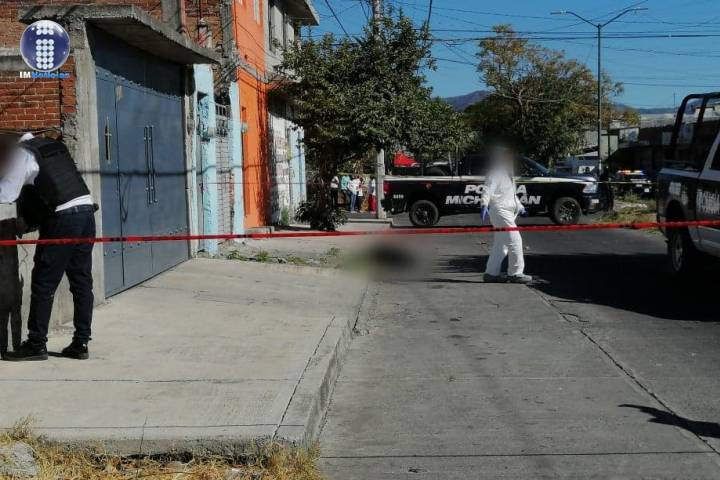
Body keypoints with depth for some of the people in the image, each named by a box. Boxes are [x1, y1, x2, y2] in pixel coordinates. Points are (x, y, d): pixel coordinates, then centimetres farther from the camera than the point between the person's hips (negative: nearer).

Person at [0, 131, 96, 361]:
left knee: (43, 284, 2)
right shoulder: (54, 145, 21)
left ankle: (36, 344, 7)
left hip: (62, 218, -7)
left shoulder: (22, 153, -2)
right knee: (82, 281, 9)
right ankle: (81, 343, 12)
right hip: (86, 210, 7)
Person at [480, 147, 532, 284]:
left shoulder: (508, 173, 22)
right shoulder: (495, 173, -9)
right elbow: (488, 189, -22)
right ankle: (515, 273, -7)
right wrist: (484, 204, -36)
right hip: (500, 210, -10)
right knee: (514, 240, -11)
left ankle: (491, 273, 16)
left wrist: (519, 206, 37)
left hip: (508, 212, 10)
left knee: (501, 244, 11)